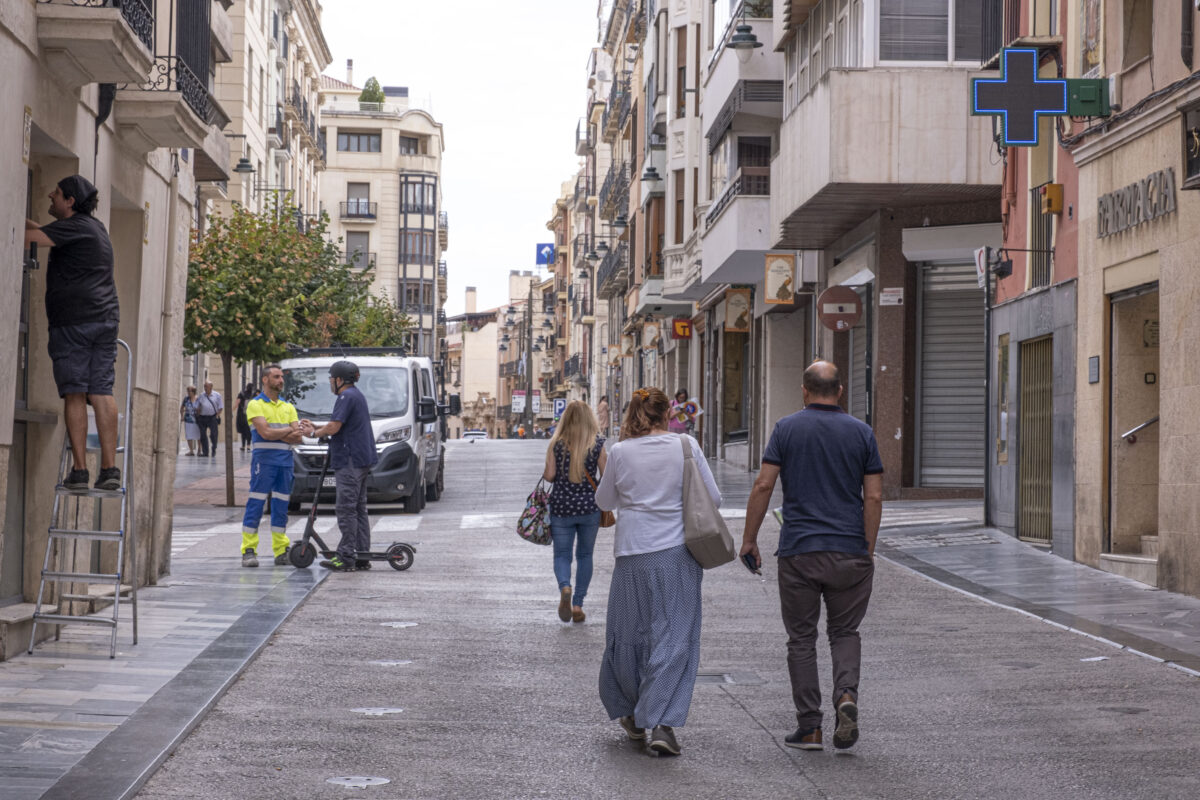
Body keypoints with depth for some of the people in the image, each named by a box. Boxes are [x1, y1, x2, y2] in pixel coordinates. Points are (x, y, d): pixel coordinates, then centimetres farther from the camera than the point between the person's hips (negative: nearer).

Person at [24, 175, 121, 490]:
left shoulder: (74, 227, -5)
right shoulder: (95, 227, 20)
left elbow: (28, 237, -14)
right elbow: (45, 231, 33)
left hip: (73, 321, -7)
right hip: (106, 318, 7)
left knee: (74, 395, -6)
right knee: (101, 393, 1)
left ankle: (79, 470, -9)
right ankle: (110, 468, -6)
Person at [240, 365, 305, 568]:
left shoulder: (288, 407, 17)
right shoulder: (255, 405, 0)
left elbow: (298, 438, 7)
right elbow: (265, 433, -13)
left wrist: (277, 434, -10)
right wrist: (289, 431, -3)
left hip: (285, 462, 5)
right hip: (263, 459, -5)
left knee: (281, 506, 7)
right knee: (256, 505, -7)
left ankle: (281, 551, 10)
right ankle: (248, 551, -7)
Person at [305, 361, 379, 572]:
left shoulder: (346, 397, -13)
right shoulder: (357, 395, 20)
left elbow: (334, 427, -19)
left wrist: (316, 433, -2)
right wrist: (316, 427, 19)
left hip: (349, 461, -10)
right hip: (362, 459, 10)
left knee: (346, 509, -9)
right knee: (359, 509, 12)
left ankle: (346, 558, -10)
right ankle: (361, 556, 13)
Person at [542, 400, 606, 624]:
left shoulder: (556, 444, -4)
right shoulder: (598, 444, -4)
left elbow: (549, 475, -7)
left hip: (561, 506, 0)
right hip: (590, 507, 0)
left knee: (561, 554, 8)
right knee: (585, 555, 14)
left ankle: (564, 587, -22)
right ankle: (578, 605, 12)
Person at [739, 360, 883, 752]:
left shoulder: (787, 429, 1)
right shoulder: (861, 432, 5)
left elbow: (763, 486, -4)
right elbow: (874, 497, 1)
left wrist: (749, 539, 4)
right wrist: (868, 551, 8)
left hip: (799, 551, -1)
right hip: (850, 552, 1)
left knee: (802, 638, 8)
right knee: (845, 632, 14)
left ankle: (809, 726, 6)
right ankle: (846, 695, -11)